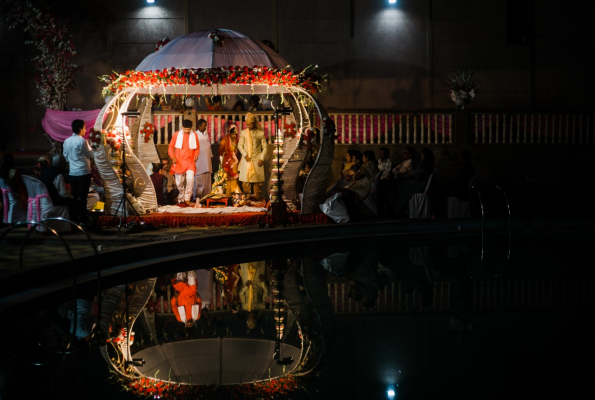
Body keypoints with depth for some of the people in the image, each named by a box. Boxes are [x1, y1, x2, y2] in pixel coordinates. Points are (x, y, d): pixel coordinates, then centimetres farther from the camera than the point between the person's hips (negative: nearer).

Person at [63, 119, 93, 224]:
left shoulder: (66, 141, 7)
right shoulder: (82, 140, -13)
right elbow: (90, 154, -5)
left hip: (72, 173, 6)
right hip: (83, 172, -6)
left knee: (74, 196, 9)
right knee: (83, 197, -1)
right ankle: (82, 219, 1)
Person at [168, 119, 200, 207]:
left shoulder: (194, 135, 6)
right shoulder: (177, 135, 1)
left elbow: (197, 148, 17)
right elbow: (170, 147, 8)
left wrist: (196, 155, -3)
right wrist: (172, 157, -7)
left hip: (189, 161, 0)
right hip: (178, 162, 0)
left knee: (190, 178, -20)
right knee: (179, 182, 4)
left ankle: (187, 199, -13)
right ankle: (181, 200, 21)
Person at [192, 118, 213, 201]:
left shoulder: (206, 134, 14)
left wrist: (211, 156, 17)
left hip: (207, 161, 6)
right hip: (199, 160, -6)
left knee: (207, 179, 3)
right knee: (199, 179, -7)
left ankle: (206, 196, 6)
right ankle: (197, 197, -4)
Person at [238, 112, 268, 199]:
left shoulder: (260, 133, 4)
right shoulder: (243, 133, 7)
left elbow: (264, 147, 6)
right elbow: (240, 145, 8)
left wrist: (262, 159, -5)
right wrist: (245, 155, -7)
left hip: (257, 159, -1)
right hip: (246, 159, 1)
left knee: (258, 180, -1)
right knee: (246, 180, -3)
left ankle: (257, 198, 5)